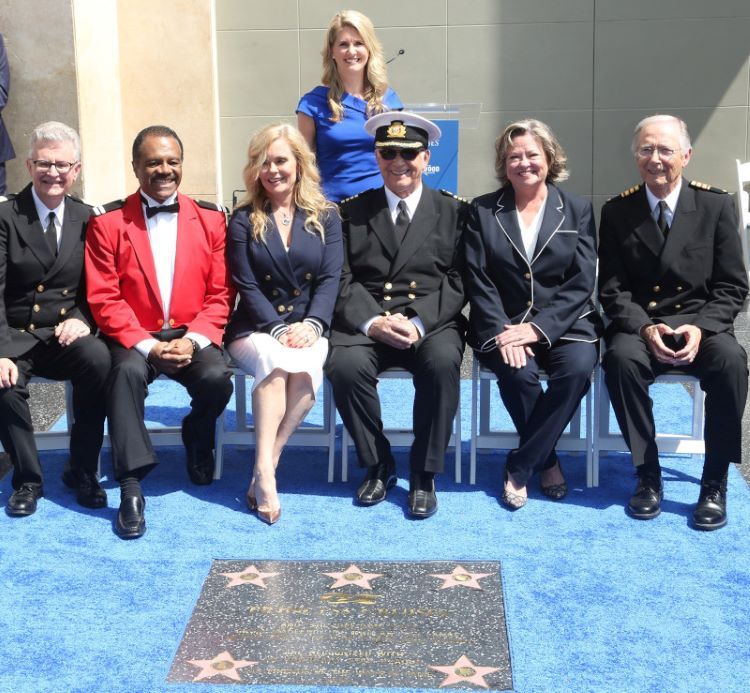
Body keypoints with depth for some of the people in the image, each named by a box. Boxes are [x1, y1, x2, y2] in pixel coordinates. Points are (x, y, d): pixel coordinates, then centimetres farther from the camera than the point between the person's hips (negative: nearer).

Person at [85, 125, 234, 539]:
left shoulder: (210, 218, 7)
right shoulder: (108, 222, 2)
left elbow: (220, 294, 3)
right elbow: (104, 299, -4)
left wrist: (193, 340, -14)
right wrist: (148, 345, -17)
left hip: (193, 338, 1)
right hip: (135, 339, -1)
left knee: (217, 378, -27)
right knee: (127, 371, -33)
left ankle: (197, 438, 9)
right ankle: (130, 486, -29)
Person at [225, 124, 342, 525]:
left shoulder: (326, 217, 11)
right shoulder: (244, 220, 8)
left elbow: (330, 279, 1)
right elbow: (246, 286, -1)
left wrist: (312, 325, -17)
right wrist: (279, 329, -16)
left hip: (308, 329, 1)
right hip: (255, 330, -1)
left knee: (305, 364, -34)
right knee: (274, 358, -35)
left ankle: (266, 465, -28)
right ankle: (265, 472, -38)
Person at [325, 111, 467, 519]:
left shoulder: (452, 211, 11)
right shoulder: (353, 212, 13)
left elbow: (457, 282, 2)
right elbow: (343, 281, 4)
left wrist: (418, 323, -15)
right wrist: (372, 323, -14)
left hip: (432, 323, -1)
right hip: (365, 323, 1)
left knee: (443, 362, -34)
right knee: (345, 365, -31)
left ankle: (424, 475, -16)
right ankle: (378, 466, -7)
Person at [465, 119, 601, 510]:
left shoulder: (577, 210, 8)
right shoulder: (483, 211, 8)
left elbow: (581, 282, -1)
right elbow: (477, 280, 0)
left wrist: (538, 328, -15)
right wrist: (502, 331, -16)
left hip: (563, 323, 1)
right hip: (502, 324, 0)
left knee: (578, 367, -31)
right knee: (518, 372, -32)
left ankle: (519, 468, -16)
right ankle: (546, 461, -5)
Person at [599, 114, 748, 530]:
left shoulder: (715, 206, 2)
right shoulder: (617, 212, 4)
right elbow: (612, 289, 2)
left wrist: (701, 328, -17)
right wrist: (644, 328, -17)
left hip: (701, 323, 0)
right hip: (639, 326, 1)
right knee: (621, 358, -33)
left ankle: (714, 483, -19)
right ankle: (648, 475, -18)